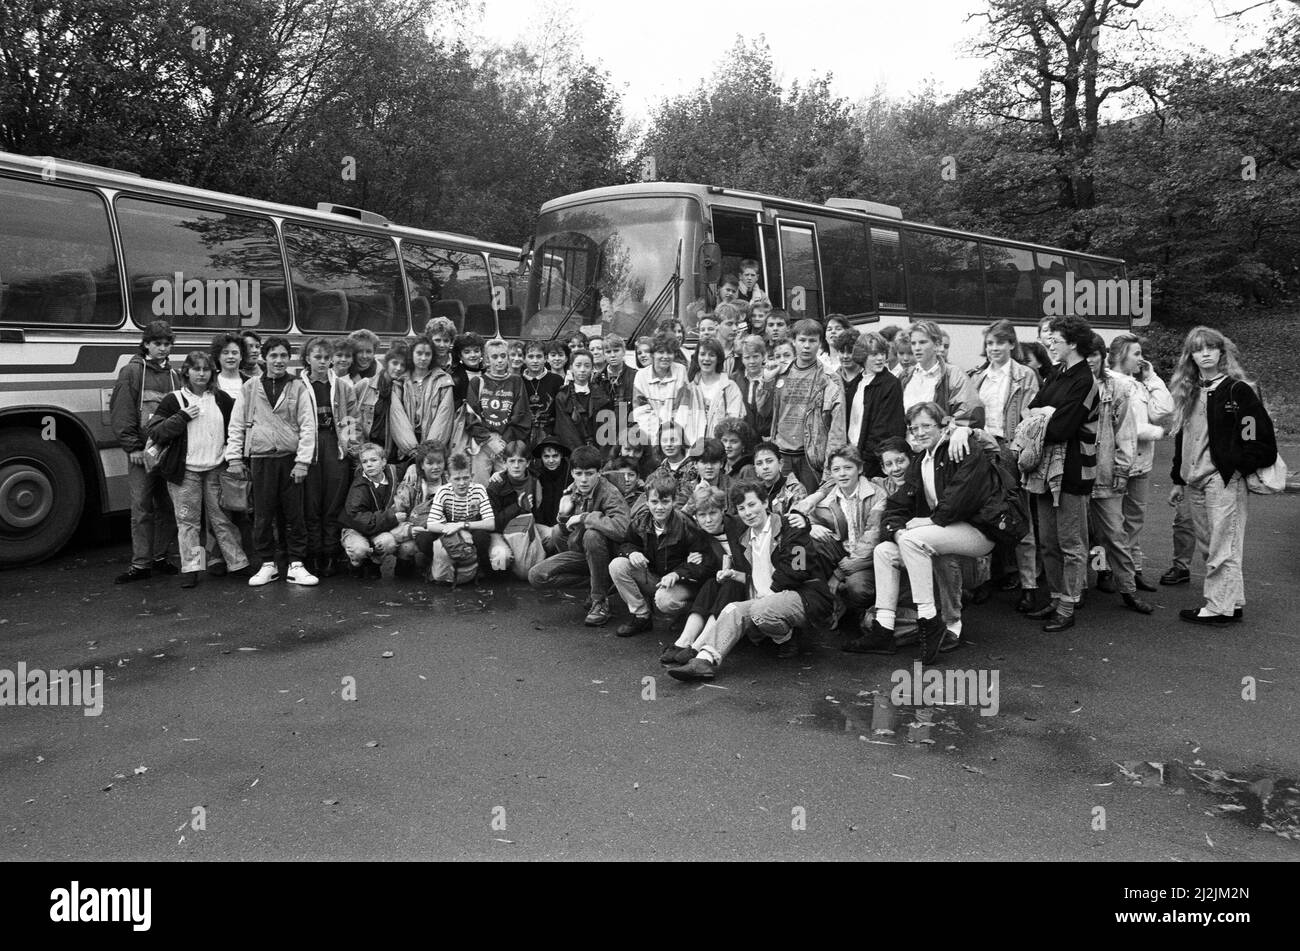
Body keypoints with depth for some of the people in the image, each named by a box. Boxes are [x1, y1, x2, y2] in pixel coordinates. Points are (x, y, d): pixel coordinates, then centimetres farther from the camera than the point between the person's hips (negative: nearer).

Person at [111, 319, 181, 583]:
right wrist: (132, 446, -10)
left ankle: (160, 557, 19)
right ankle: (141, 564, 2)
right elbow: (121, 411, -4)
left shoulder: (172, 374, 14)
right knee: (142, 508, -2)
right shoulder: (132, 371, 1)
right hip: (142, 451, -4)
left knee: (167, 506, 8)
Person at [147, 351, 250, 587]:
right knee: (188, 521, 1)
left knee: (222, 519, 6)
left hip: (216, 468, 2)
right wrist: (182, 417, -13)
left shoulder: (221, 399, 9)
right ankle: (190, 568, 6)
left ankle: (237, 564, 11)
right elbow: (155, 433, -3)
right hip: (185, 470, -2)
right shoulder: (174, 400, 2)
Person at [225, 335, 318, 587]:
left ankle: (296, 565, 11)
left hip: (290, 458, -1)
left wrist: (303, 461, -8)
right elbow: (236, 425, 8)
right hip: (261, 458, 1)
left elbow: (308, 426, -1)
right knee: (263, 515, 4)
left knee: (294, 514, 3)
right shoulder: (251, 387, 7)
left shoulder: (298, 387, 3)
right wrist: (234, 457, 1)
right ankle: (268, 564, 16)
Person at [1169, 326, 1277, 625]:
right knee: (1206, 545, 11)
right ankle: (1233, 601, 21)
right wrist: (1178, 480, 20)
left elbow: (1259, 435, -12)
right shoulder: (1190, 393, 15)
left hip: (1224, 480, -8)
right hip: (1195, 482, 8)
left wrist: (1237, 467, -15)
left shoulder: (1237, 390, -7)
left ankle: (1221, 608, 1)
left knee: (1223, 547, -4)